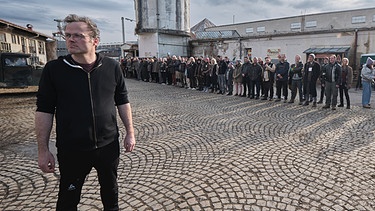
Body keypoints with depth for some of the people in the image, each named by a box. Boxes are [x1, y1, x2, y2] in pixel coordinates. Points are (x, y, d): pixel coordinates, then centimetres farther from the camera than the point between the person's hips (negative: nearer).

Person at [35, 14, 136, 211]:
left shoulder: (112, 67, -4)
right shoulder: (54, 69, -7)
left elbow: (122, 102, 4)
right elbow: (44, 110, -4)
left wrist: (130, 132, 3)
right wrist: (43, 149, -4)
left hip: (108, 146, 2)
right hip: (71, 150, -1)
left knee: (110, 189, 22)